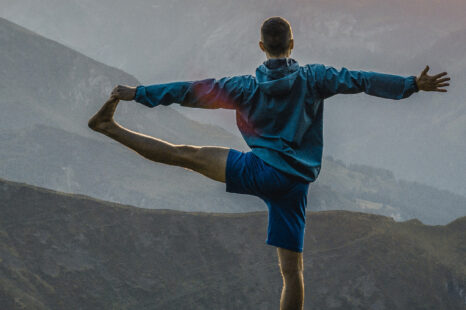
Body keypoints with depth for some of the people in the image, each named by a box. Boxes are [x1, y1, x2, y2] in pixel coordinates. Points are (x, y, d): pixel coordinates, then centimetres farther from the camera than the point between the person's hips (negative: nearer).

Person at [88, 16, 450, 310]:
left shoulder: (247, 87, 5)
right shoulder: (312, 78, 5)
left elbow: (192, 91, 6)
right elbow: (361, 80, -3)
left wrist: (138, 93, 12)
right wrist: (413, 84, -3)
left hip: (260, 170, -1)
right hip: (295, 184, 1)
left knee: (184, 154, 8)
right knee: (292, 269, 3)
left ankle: (110, 126, 6)